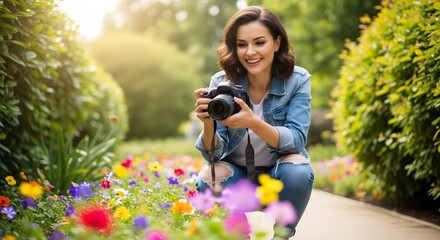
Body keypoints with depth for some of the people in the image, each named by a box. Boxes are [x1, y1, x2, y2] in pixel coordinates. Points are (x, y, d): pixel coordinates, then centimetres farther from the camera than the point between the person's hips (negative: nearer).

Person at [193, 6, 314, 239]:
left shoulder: (297, 80, -15)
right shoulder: (221, 82, -13)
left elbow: (297, 140, -25)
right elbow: (214, 153, -16)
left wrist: (253, 122, -42)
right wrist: (208, 123, -38)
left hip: (279, 177, -1)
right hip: (237, 176, 1)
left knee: (297, 171, -32)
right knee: (209, 178, -29)